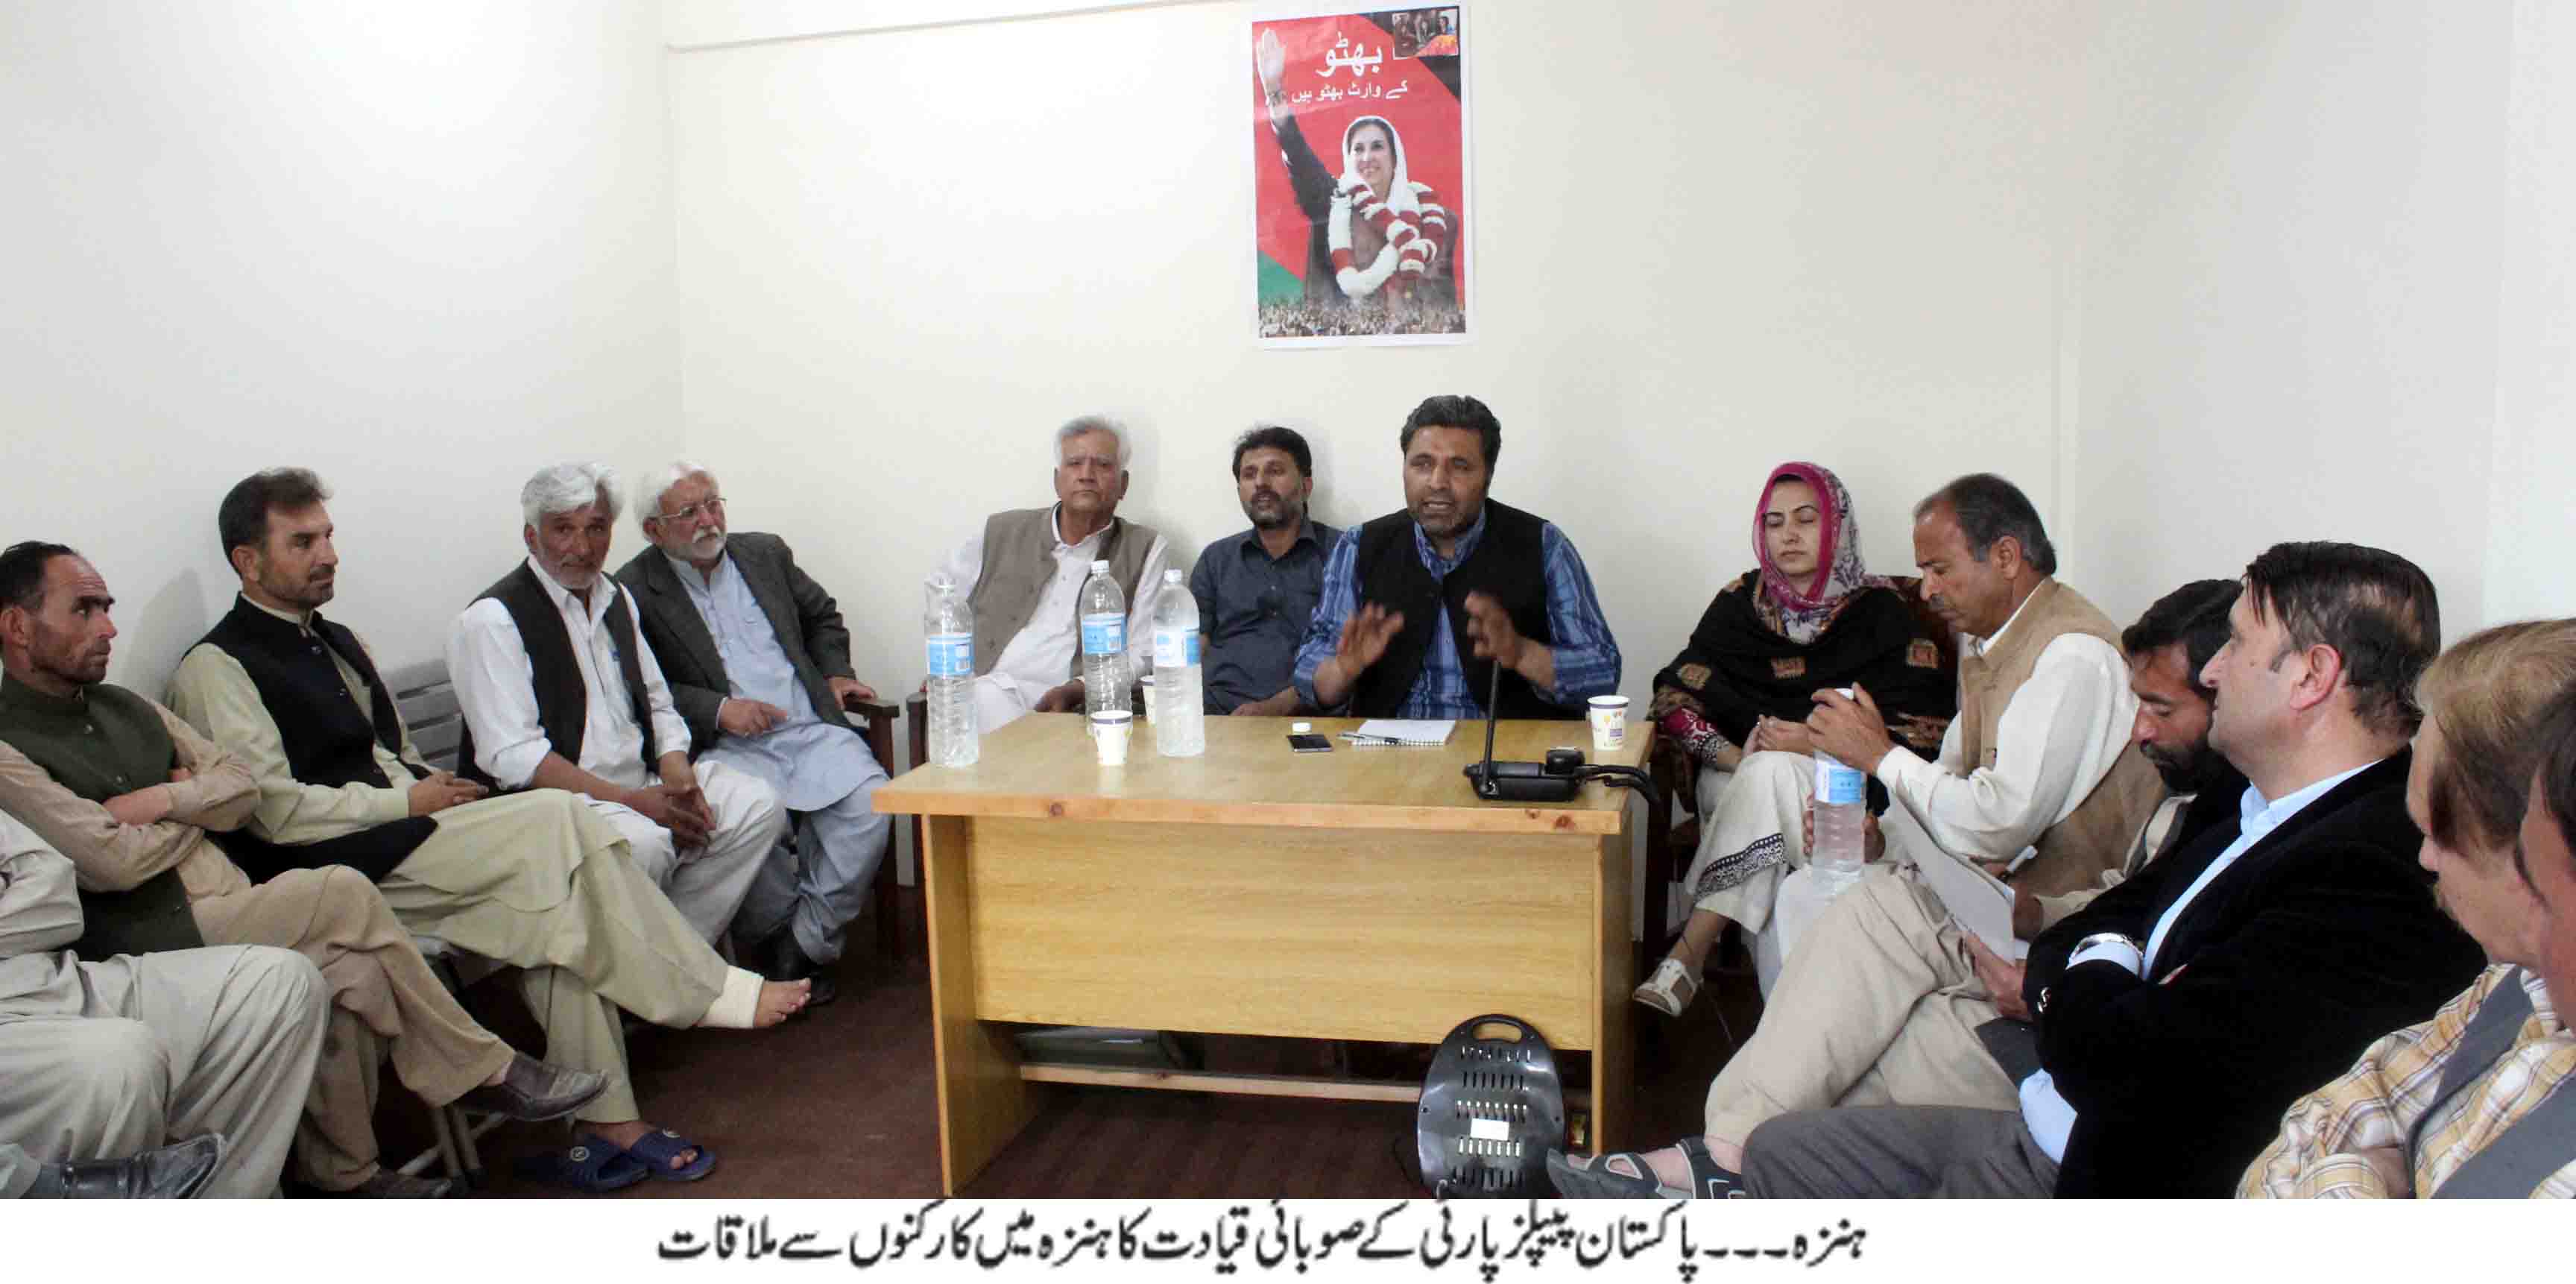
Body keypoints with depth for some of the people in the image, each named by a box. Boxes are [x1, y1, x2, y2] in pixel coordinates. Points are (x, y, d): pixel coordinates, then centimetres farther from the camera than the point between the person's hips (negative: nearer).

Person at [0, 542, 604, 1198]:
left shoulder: (126, 708, 20)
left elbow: (243, 786, 15)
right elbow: (110, 861, -14)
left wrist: (162, 801, -4)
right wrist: (193, 806, 4)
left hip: (232, 917, 7)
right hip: (154, 949, -7)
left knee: (352, 975, -24)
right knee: (342, 894, -24)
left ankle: (343, 1169, -7)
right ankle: (480, 1069, -11)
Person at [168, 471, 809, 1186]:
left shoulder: (336, 642, 22)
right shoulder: (217, 669, -5)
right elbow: (275, 811, -14)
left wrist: (441, 794, 4)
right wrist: (410, 802, -10)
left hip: (397, 835, 8)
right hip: (335, 870, -8)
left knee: (555, 900, -19)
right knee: (556, 820, -23)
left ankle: (602, 1115, -17)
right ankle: (711, 992, -14)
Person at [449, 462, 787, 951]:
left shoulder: (617, 599, 16)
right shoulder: (490, 621, -9)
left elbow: (657, 704, 20)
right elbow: (514, 756, -17)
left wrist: (676, 772, -3)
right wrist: (635, 800, -21)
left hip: (642, 784, 7)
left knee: (758, 807, -12)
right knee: (642, 842, -35)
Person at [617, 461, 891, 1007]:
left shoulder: (766, 553, 17)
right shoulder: (635, 590, 3)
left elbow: (822, 615, 31)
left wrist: (835, 673, 14)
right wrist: (717, 710, -16)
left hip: (813, 729, 4)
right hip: (726, 747, -3)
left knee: (871, 803, -25)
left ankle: (805, 943, -10)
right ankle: (777, 938, -7)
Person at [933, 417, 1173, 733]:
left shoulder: (1147, 550, 8)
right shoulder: (1001, 533, 16)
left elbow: (1143, 655, 2)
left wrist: (1073, 690, -13)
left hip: (1078, 707, -2)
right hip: (994, 690, 2)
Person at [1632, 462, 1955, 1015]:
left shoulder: (1881, 611, 3)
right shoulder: (1742, 600, 11)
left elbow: (1922, 731, -5)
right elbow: (1675, 696, 3)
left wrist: (1820, 744, -19)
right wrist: (1734, 757, -14)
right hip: (1738, 779, 2)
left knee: (1771, 775, -35)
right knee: (1766, 773, -34)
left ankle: (1691, 953, -37)